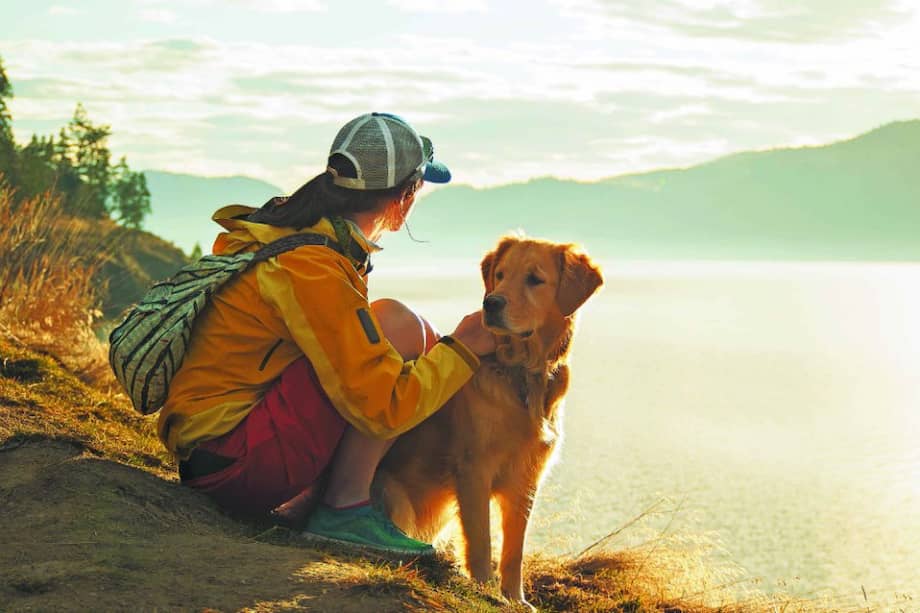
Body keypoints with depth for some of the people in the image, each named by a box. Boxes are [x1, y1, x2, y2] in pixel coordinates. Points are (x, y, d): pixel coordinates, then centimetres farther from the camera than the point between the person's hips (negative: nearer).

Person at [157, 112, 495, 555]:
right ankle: (344, 509, -10)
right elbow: (384, 409, -22)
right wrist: (463, 350, -9)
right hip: (232, 464, -10)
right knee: (396, 322, -16)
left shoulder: (290, 228, 8)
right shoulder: (311, 270, -21)